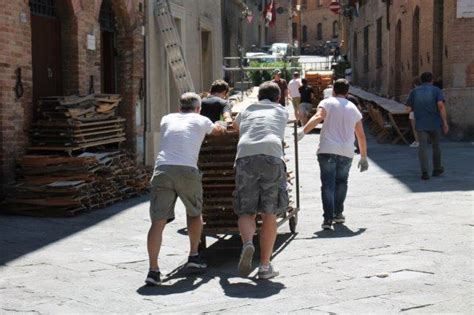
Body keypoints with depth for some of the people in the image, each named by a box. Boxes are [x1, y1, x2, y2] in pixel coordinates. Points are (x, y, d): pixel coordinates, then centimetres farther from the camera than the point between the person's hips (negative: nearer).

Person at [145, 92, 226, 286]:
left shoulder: (167, 120, 26)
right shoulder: (201, 121, 19)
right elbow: (218, 131, 40)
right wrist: (220, 127, 66)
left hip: (162, 170, 2)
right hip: (187, 170, -1)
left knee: (158, 221, -3)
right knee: (194, 214, 24)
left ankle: (153, 270, -13)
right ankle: (194, 256, 29)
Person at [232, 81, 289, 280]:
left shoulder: (248, 110, 32)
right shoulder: (282, 111, 28)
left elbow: (235, 126, 53)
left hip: (245, 156, 1)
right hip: (272, 157, -1)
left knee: (246, 212, 8)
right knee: (269, 214, 5)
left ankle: (247, 243, -22)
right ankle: (265, 266, 2)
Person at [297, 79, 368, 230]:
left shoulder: (327, 102, 6)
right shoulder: (354, 109, 17)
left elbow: (318, 117, -17)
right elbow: (361, 136, 19)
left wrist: (303, 131, -25)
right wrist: (364, 157, 26)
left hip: (327, 150, -3)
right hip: (346, 152, 3)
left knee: (328, 184, -2)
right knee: (341, 182, 23)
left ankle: (328, 219, -12)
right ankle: (338, 213, 25)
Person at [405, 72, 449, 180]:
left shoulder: (414, 91, 8)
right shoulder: (436, 90, 1)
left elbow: (409, 109, 6)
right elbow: (441, 105, -14)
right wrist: (445, 122, -13)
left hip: (420, 124, 1)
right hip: (434, 123, -1)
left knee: (423, 147, -3)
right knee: (436, 146, 16)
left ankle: (424, 172, -16)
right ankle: (437, 169, 29)